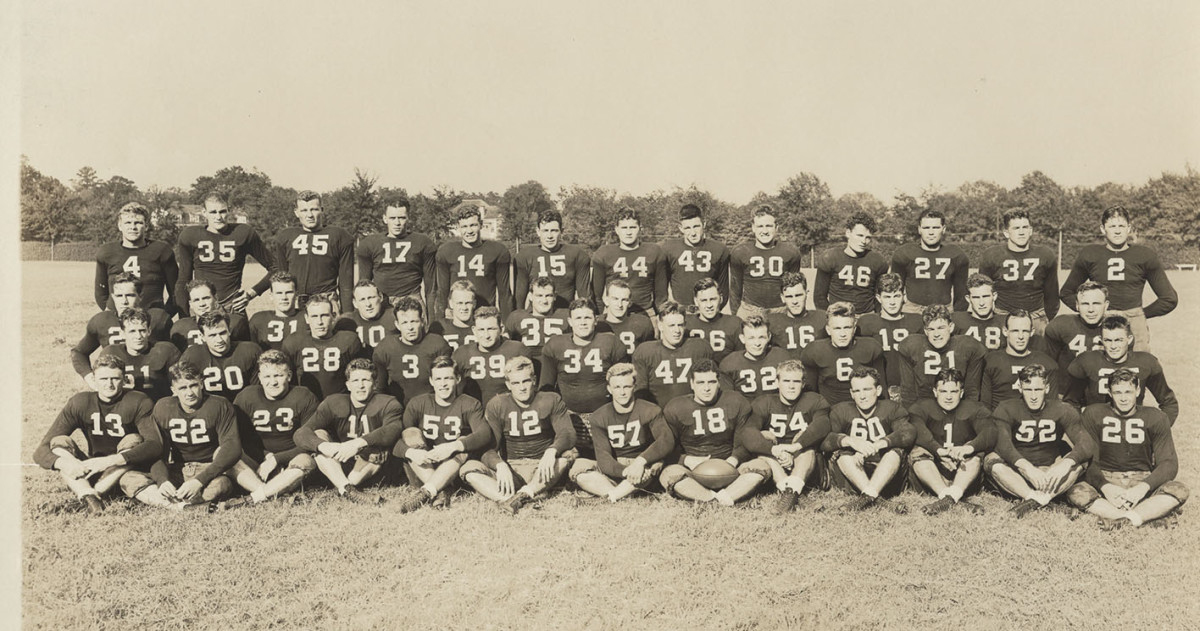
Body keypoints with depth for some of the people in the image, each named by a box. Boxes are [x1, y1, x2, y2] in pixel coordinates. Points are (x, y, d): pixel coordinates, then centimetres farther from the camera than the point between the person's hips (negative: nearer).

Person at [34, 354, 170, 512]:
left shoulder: (138, 402, -12)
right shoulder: (80, 403, -6)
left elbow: (155, 445, -26)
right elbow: (41, 451, -10)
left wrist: (110, 460, -38)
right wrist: (63, 462, -34)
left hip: (126, 469, -3)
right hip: (94, 471, 3)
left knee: (133, 441, -29)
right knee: (60, 442, -19)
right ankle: (87, 494, -40)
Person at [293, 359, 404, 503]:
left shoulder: (387, 404, -5)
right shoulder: (333, 403, 0)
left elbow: (393, 430, -28)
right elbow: (301, 433, -13)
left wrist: (358, 443, -42)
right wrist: (323, 446, -35)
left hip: (370, 469, -2)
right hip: (338, 468, 2)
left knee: (379, 443, -27)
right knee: (318, 435, -19)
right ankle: (347, 489, -37)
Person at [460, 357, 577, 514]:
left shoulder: (551, 400, 5)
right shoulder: (496, 406, 6)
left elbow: (567, 433, -9)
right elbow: (488, 447, -3)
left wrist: (551, 451, -33)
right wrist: (500, 466, -27)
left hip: (541, 471, -1)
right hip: (510, 469, 1)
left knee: (568, 454, -31)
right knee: (469, 468, -24)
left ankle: (522, 495, -36)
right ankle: (507, 500, -47)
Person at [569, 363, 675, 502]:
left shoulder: (650, 411, -4)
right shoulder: (598, 419, -1)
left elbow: (667, 441, -20)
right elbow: (603, 456, -14)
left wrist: (640, 461, -37)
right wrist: (625, 471, -36)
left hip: (643, 469, -2)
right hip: (613, 470, 2)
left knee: (655, 465, -37)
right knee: (578, 466, -25)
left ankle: (612, 496, -33)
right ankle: (624, 495, -38)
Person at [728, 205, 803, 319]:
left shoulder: (790, 253, 3)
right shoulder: (739, 253, 2)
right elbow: (735, 287, 9)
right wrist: (735, 315, 7)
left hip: (781, 310, 1)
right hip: (749, 309, -1)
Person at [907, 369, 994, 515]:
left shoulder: (975, 409, 11)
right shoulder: (921, 407, 8)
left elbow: (990, 433, -11)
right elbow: (917, 431, -15)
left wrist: (969, 447, -34)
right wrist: (939, 451, -35)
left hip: (966, 479, 0)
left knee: (976, 452, -25)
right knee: (918, 452, -27)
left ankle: (949, 497, -44)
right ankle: (957, 501, -43)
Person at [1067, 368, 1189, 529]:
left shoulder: (1156, 418, 4)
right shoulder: (1093, 414, 1)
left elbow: (1169, 463, -4)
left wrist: (1143, 487, -24)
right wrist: (1105, 487, -26)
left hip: (1142, 481, 2)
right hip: (1105, 479, -1)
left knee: (1180, 490, -29)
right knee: (1076, 493, -34)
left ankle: (1123, 519, -38)